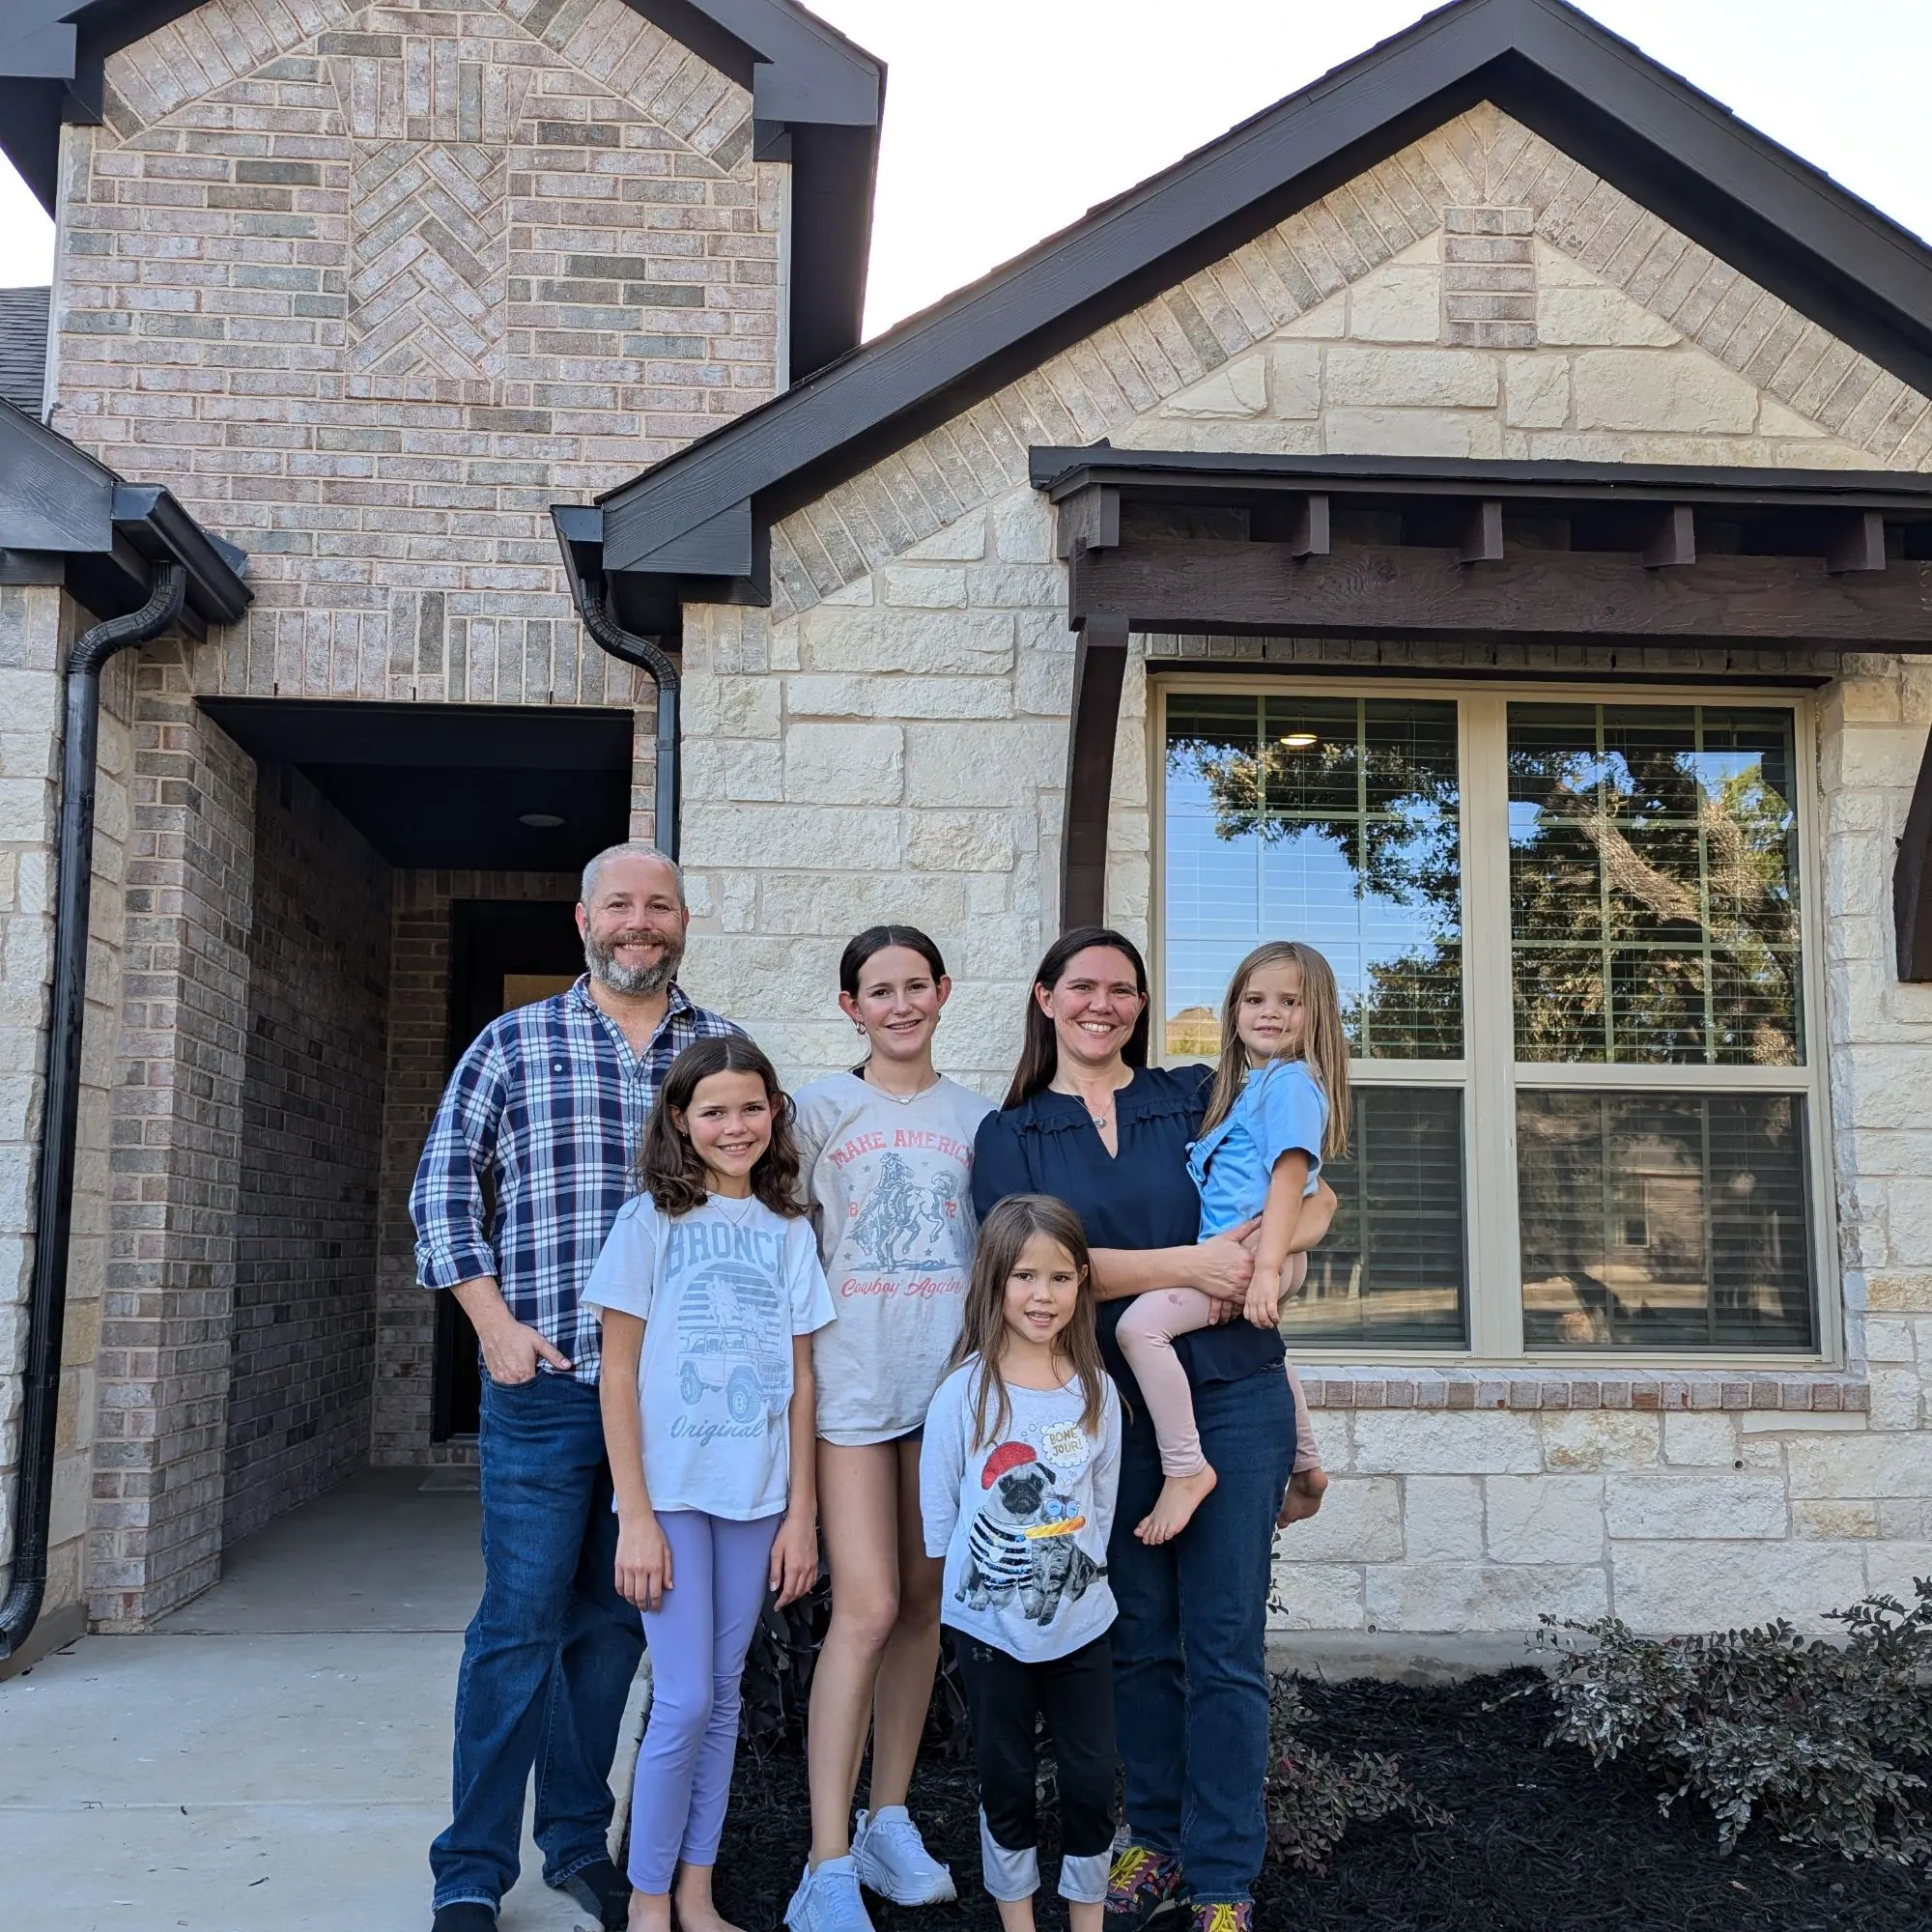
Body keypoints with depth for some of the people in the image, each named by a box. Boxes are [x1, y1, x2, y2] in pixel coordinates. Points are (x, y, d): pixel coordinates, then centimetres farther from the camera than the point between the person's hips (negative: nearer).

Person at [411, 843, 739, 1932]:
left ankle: (580, 1841, 29)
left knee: (615, 1621, 13)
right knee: (520, 1624, 1)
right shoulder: (515, 1043, 4)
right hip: (545, 1383, -2)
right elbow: (444, 1183, 4)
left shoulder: (729, 1050, 8)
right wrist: (496, 1324, -4)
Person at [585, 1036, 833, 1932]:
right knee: (685, 1699, -5)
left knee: (723, 1693, 9)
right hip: (670, 1492, -3)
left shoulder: (788, 1230, 7)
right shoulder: (652, 1220, -3)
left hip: (756, 1497, 3)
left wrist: (801, 1513, 3)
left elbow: (799, 1379, 7)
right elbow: (618, 1376, -4)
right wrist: (635, 1515, -9)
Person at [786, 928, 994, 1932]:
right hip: (850, 1383, -3)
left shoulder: (976, 1117, 10)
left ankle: (888, 1822, 24)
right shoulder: (821, 1109, 2)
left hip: (950, 1379, 3)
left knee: (923, 1605, 9)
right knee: (866, 1609, -11)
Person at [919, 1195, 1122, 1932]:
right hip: (989, 1626, -2)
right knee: (1006, 1780, 13)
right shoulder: (964, 1393, -13)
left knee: (1091, 1779, 10)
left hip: (1080, 1620, 2)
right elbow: (936, 1509, -6)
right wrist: (972, 1577, -2)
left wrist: (1078, 1567, 2)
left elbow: (1103, 1500, 6)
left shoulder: (1096, 1389, -4)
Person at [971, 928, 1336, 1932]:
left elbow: (1314, 1200, 6)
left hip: (1231, 1397, 0)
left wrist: (1258, 1256, -16)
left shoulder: (1195, 1097, 6)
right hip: (1107, 1409, 1)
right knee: (1137, 1640, 12)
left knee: (1223, 1646, 3)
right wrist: (1189, 1264, -17)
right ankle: (1155, 1843, 30)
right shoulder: (1009, 1136, 5)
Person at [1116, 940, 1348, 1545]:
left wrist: (1266, 1268, -28)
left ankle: (1185, 1467, -19)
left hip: (1255, 1248, -11)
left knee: (1140, 1324, -25)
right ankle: (1306, 1467, 48)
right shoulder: (1247, 1083, 19)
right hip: (1227, 1252, 11)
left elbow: (1289, 1179, -21)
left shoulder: (1290, 1081, -11)